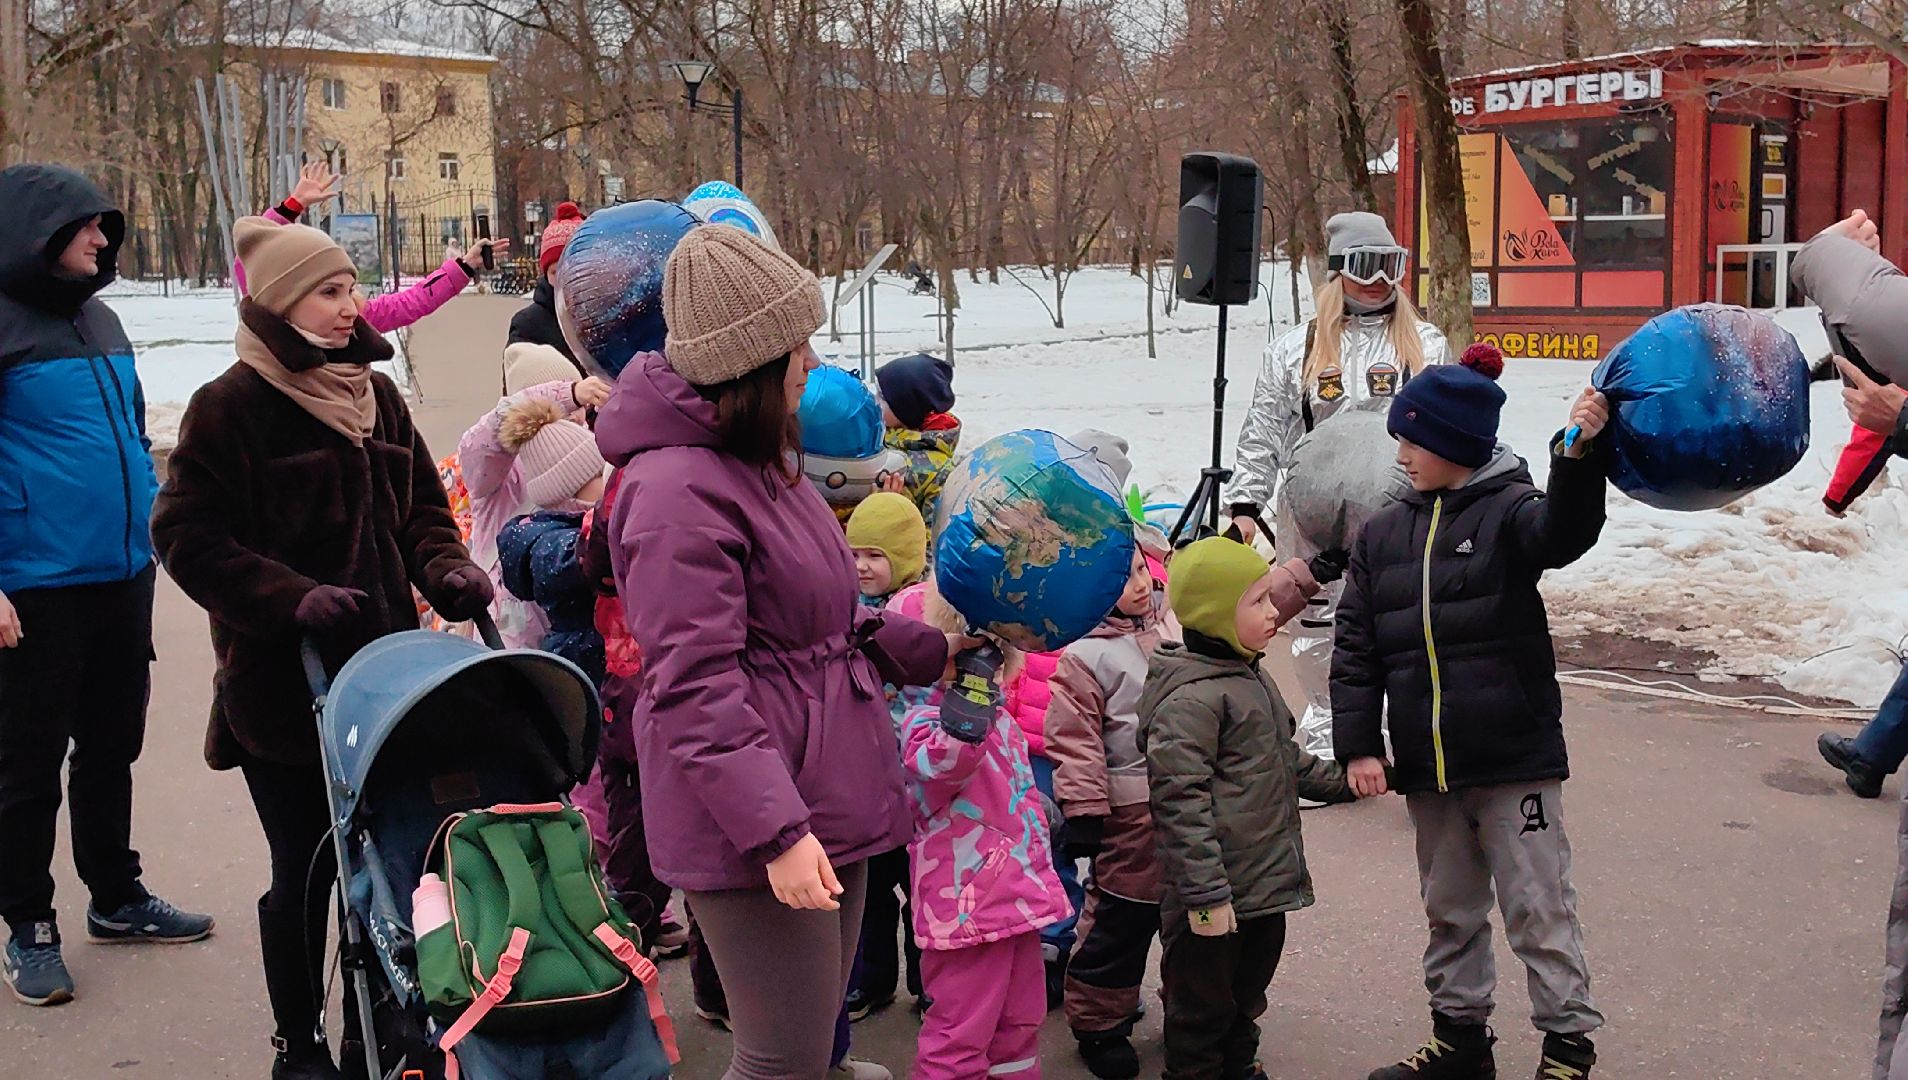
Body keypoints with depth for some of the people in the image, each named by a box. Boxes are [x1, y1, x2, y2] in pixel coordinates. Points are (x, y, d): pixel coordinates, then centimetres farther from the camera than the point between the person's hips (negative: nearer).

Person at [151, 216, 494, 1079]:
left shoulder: (375, 393, 10)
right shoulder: (230, 407, -8)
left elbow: (420, 504, 17)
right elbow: (188, 535, -11)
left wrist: (444, 569, -3)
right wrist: (293, 597, -22)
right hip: (282, 681, -5)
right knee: (305, 869, 4)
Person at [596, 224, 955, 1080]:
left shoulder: (759, 461, 14)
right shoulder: (681, 492, -21)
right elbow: (696, 691, -23)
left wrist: (929, 650, 18)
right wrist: (775, 830, -25)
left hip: (823, 799, 10)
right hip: (756, 826, -10)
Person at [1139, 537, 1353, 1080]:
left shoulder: (1250, 677, 12)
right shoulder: (1192, 695, -21)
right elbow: (1181, 799, -23)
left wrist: (1339, 780, 19)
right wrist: (1204, 893, -24)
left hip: (1266, 882, 10)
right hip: (1218, 894, -10)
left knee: (1249, 989, 24)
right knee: (1203, 999, 6)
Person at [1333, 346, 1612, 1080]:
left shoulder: (1505, 511, -6)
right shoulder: (1382, 536, 7)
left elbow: (1564, 532, -29)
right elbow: (1356, 650, 6)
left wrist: (1577, 455, -47)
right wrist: (1357, 744, 0)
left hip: (1514, 758, -5)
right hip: (1427, 768, 5)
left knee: (1537, 905, 3)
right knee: (1449, 909, 17)